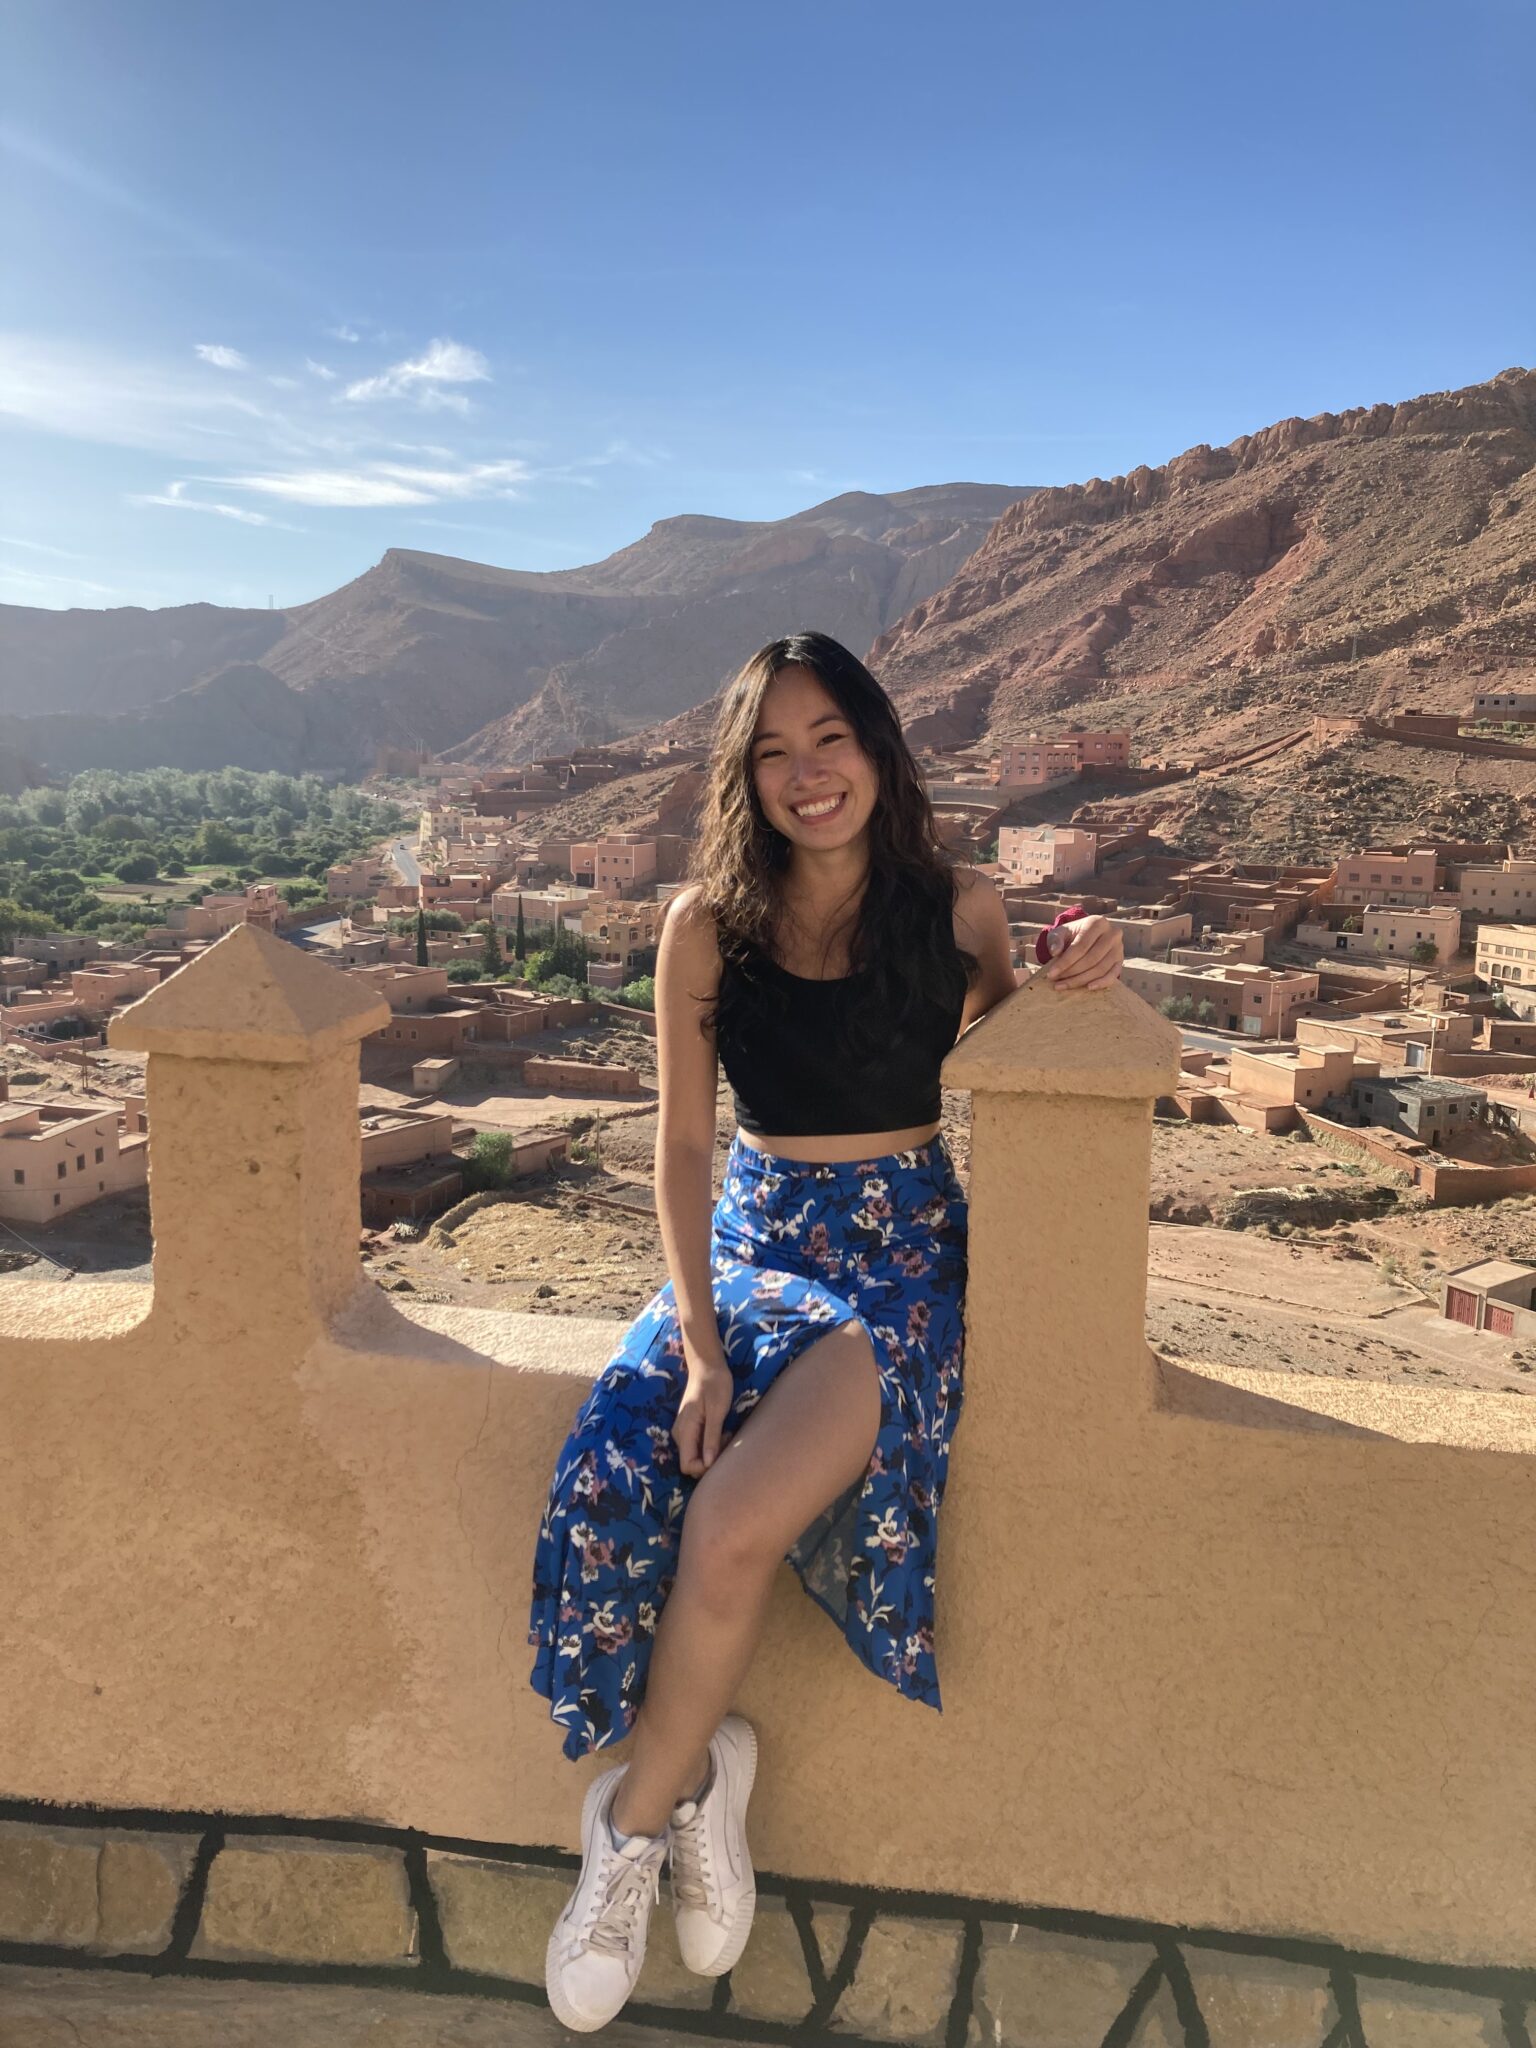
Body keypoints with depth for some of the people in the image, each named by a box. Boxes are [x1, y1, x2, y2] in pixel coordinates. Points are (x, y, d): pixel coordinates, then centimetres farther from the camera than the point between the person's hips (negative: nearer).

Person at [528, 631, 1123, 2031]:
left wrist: (1073, 979, -9)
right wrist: (698, 1340, -8)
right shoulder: (709, 925, 0)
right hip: (747, 1241, 3)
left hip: (905, 1248, -2)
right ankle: (701, 1772, 7)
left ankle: (639, 1811, 4)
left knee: (732, 1525, -24)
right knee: (620, 1490, -21)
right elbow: (684, 1141, 1)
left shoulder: (959, 907, -2)